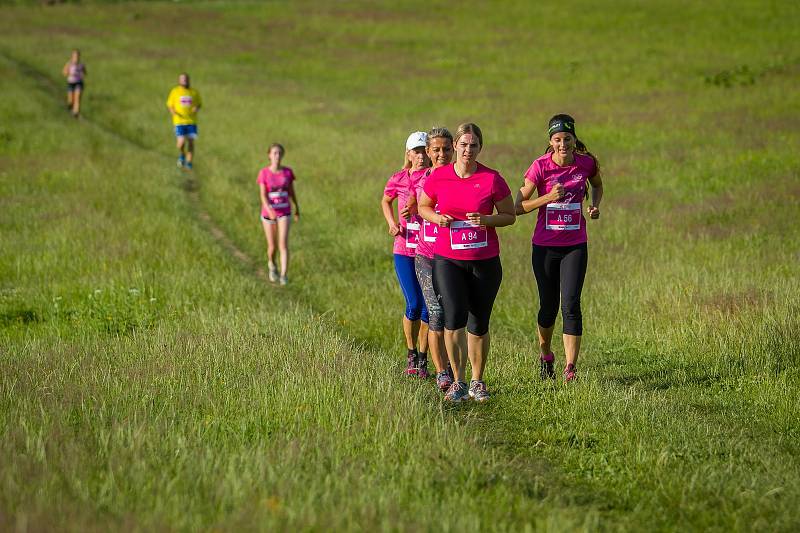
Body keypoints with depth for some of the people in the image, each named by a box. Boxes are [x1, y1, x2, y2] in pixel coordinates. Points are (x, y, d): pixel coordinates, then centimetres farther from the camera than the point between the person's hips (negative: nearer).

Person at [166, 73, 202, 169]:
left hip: (191, 121, 2)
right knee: (181, 142, -12)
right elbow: (169, 105, 9)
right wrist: (173, 112, -11)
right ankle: (181, 155, 20)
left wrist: (196, 108, -6)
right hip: (179, 121, -2)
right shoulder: (175, 91, 3)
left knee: (191, 142, -2)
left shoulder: (194, 92, 7)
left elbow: (199, 104, 17)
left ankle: (189, 163, 8)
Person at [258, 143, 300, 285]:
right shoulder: (264, 173, -10)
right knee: (272, 246, 9)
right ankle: (271, 265, 40)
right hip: (268, 213, 0)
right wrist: (270, 211, -31)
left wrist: (297, 208, 19)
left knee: (283, 244, -15)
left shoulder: (288, 172, -4)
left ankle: (284, 275, -15)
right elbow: (263, 195, -15)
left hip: (284, 213, 0)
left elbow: (291, 191, 9)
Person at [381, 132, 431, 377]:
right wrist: (392, 223, 6)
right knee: (413, 305, -5)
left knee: (427, 307, 0)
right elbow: (385, 201, 22)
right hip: (404, 249, 1)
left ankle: (423, 359, 12)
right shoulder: (398, 179, 3)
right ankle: (411, 354, 15)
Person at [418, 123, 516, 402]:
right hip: (447, 259, 0)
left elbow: (510, 216, 4)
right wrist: (436, 218, -6)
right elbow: (423, 206, 15)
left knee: (479, 324, 7)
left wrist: (487, 220, -16)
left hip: (485, 261, 0)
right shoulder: (438, 177, -1)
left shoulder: (492, 179, -4)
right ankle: (458, 382, -5)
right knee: (454, 316, -15)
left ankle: (477, 382, 23)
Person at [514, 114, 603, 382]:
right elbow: (518, 207, -8)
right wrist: (548, 198, -22)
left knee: (571, 305, -11)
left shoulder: (586, 163, -3)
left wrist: (595, 205, 1)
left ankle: (570, 369, -12)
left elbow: (597, 185, 21)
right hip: (545, 246, -1)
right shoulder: (540, 166, -11)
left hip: (575, 246, 1)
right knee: (549, 306, 9)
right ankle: (545, 354, 36)